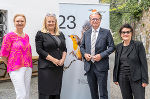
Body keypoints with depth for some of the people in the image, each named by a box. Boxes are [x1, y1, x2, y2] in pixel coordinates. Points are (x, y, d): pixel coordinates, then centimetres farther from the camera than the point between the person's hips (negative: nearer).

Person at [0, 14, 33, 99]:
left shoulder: (26, 36, 12)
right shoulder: (9, 36, -6)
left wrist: (29, 66, 16)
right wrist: (11, 66, 5)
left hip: (28, 68, 6)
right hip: (16, 69, -6)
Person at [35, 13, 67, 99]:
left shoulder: (60, 34, 14)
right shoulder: (41, 34, -1)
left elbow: (64, 49, 14)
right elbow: (39, 50, -9)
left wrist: (63, 59, -4)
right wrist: (53, 59, -15)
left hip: (59, 66, 5)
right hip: (46, 67, -5)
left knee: (57, 90, 9)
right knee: (46, 90, -3)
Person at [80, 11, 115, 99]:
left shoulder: (106, 32, -1)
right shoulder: (86, 33, 11)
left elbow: (112, 47, -4)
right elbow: (82, 46, 17)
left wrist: (101, 55, -16)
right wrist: (84, 54, -3)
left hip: (101, 66, -4)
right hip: (89, 66, 4)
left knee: (103, 91, 2)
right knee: (93, 91, 15)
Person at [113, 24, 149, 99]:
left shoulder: (138, 45, -5)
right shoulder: (118, 47, 8)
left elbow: (144, 63, -7)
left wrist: (145, 80, -10)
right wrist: (115, 78, 10)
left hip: (136, 78, -4)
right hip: (123, 78, 4)